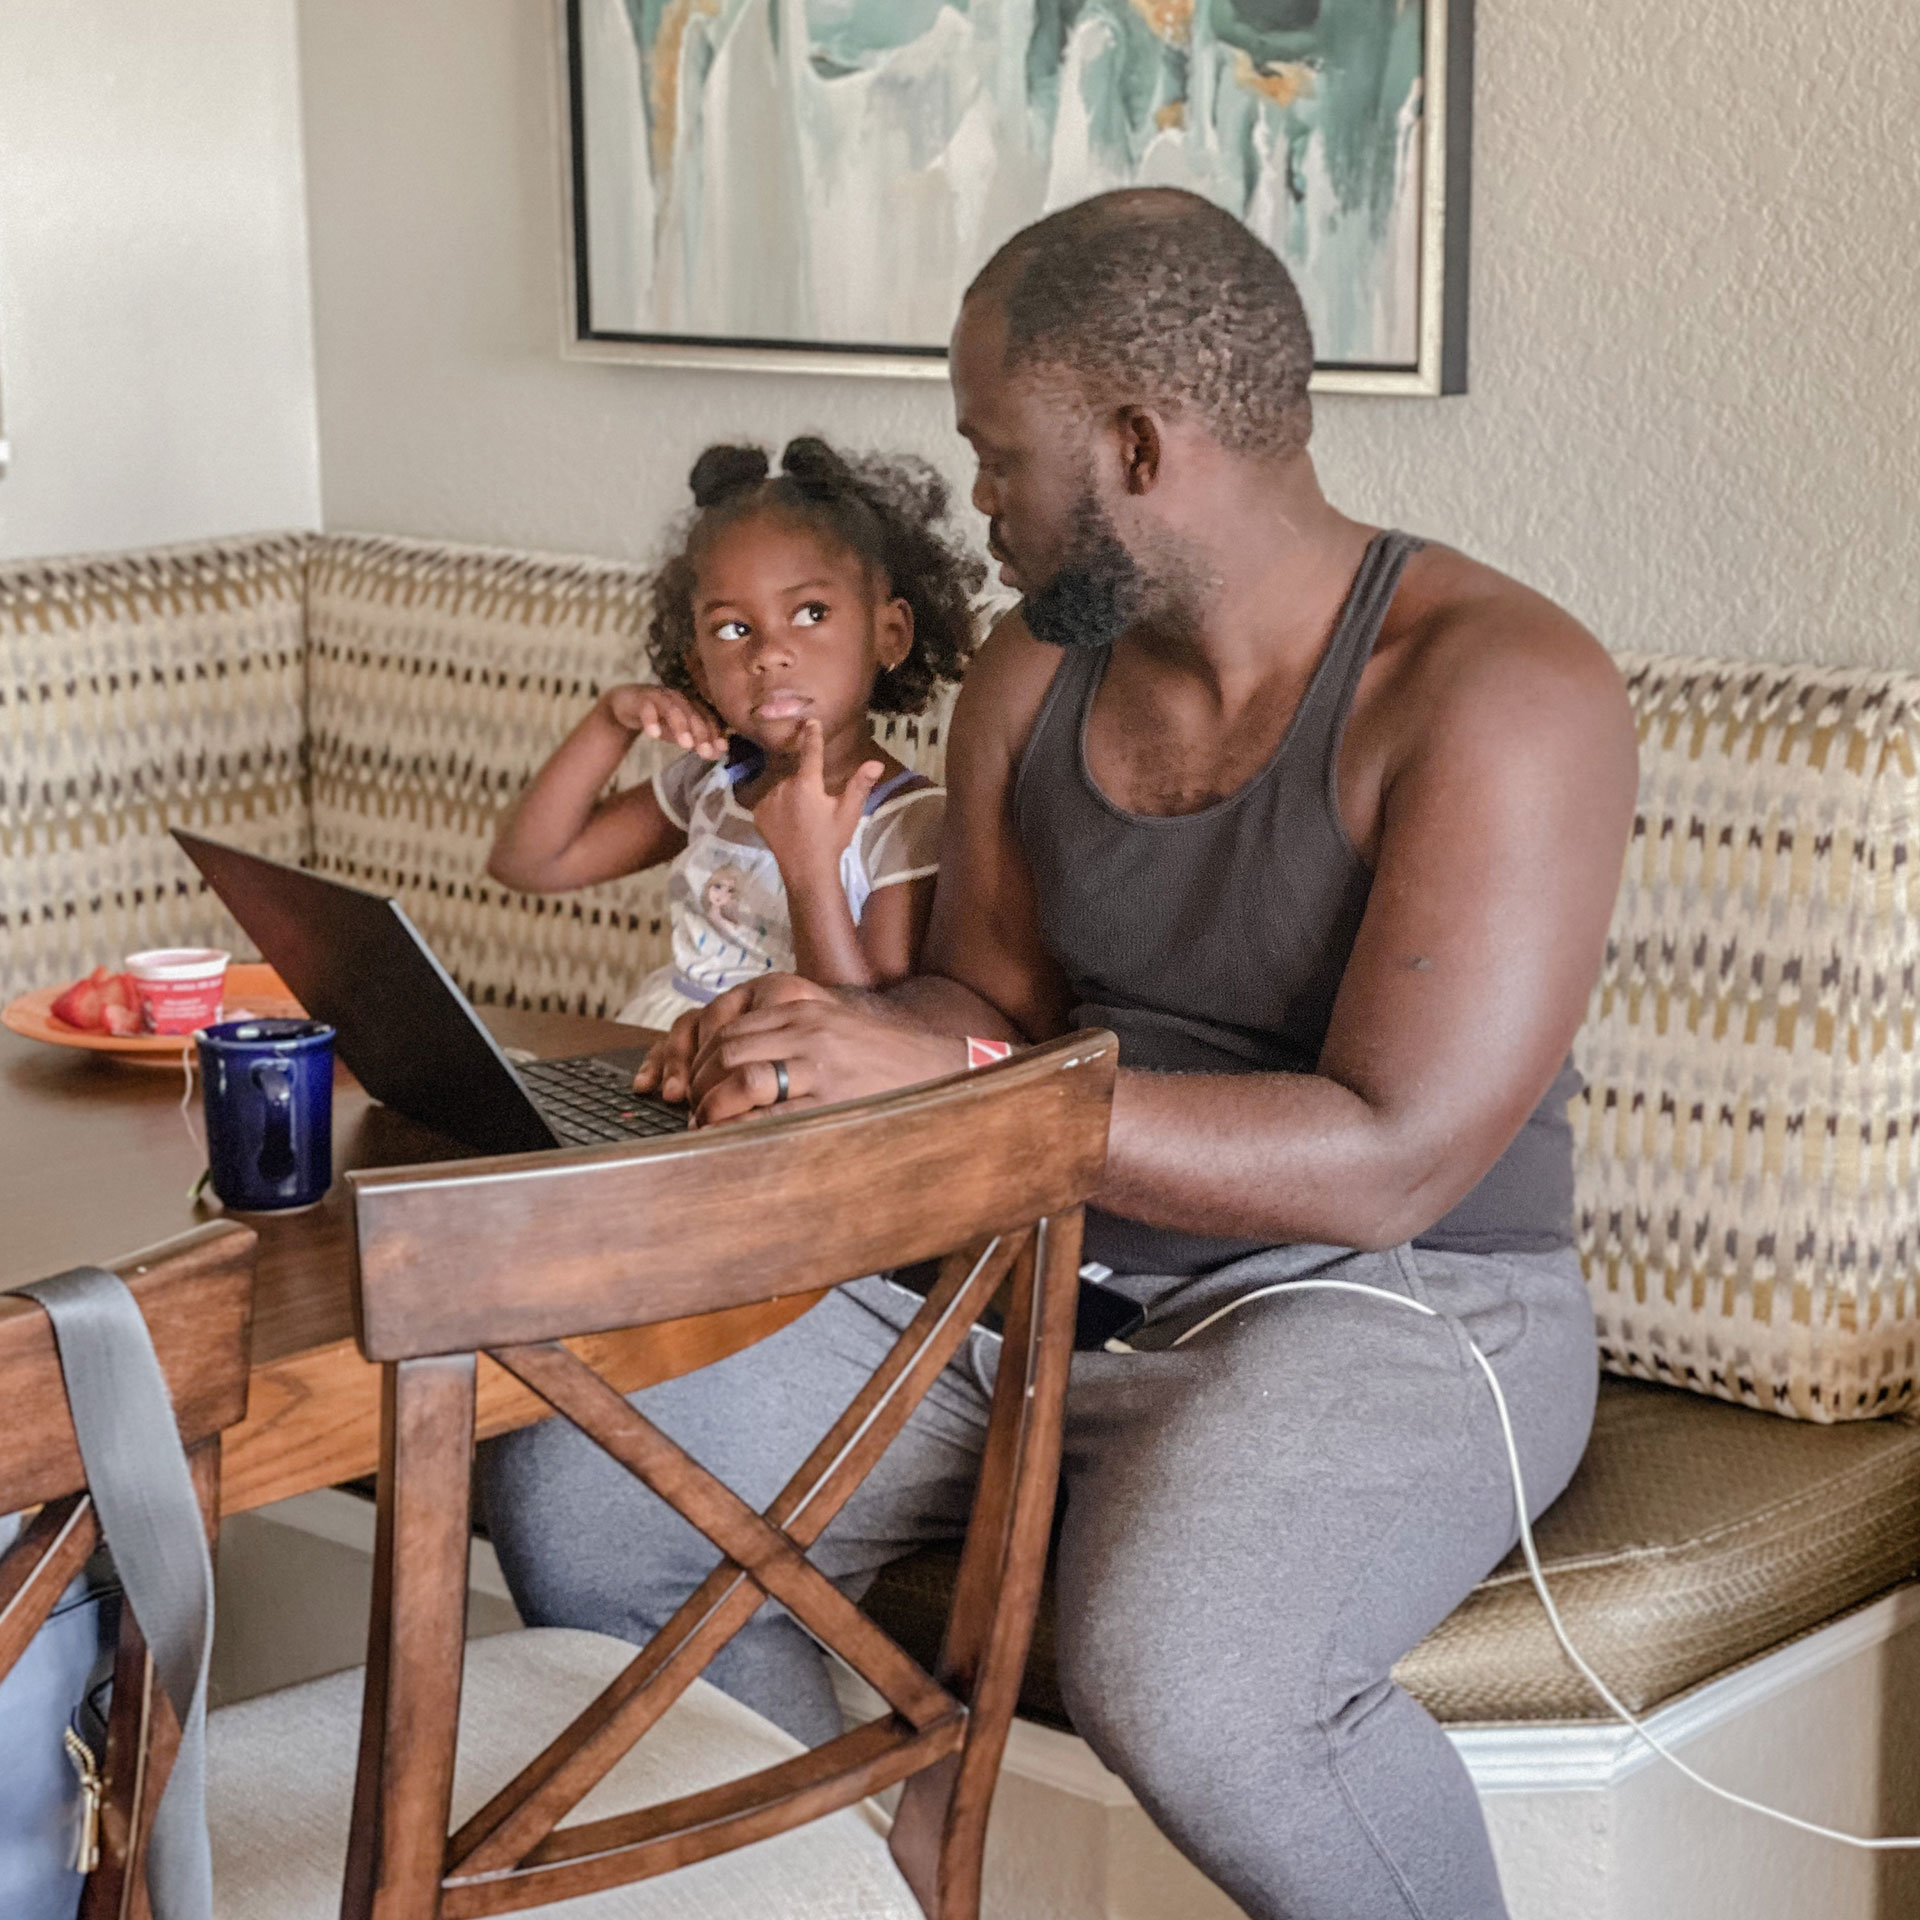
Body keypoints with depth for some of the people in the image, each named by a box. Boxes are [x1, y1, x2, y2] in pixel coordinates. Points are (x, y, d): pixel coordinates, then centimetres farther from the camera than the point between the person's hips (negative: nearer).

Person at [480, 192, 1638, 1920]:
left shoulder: (1499, 688, -17)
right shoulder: (1034, 674, 7)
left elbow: (1388, 1161, -24)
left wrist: (944, 1074, -27)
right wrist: (813, 1044, -8)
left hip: (1389, 1305, -7)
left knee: (1181, 1685, -37)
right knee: (575, 1498, -7)